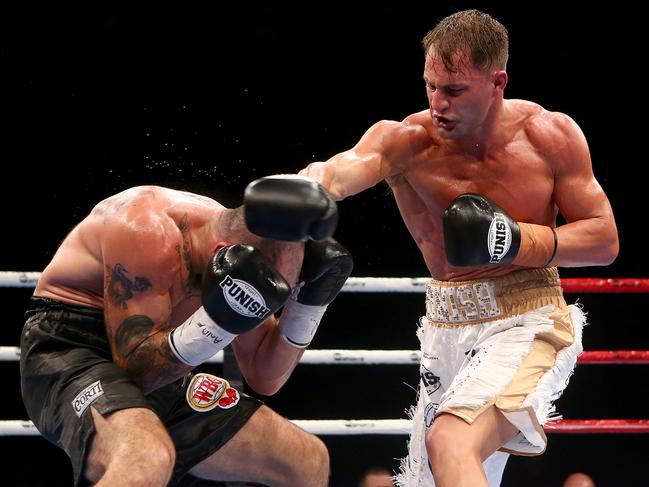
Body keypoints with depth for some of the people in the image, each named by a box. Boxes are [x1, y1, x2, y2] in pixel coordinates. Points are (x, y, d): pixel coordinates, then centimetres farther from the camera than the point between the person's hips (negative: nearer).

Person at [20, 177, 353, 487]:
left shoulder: (241, 240, -1)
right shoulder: (147, 230, -25)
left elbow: (264, 379, 7)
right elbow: (133, 368, -23)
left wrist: (310, 301, -8)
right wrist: (218, 318, -36)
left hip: (158, 376, 8)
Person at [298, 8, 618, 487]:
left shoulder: (550, 136, -9)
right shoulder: (405, 140, -11)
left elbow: (604, 241, -2)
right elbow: (340, 171, -33)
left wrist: (516, 241, -19)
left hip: (525, 324, -4)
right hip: (446, 329, 4)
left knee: (450, 442, -31)